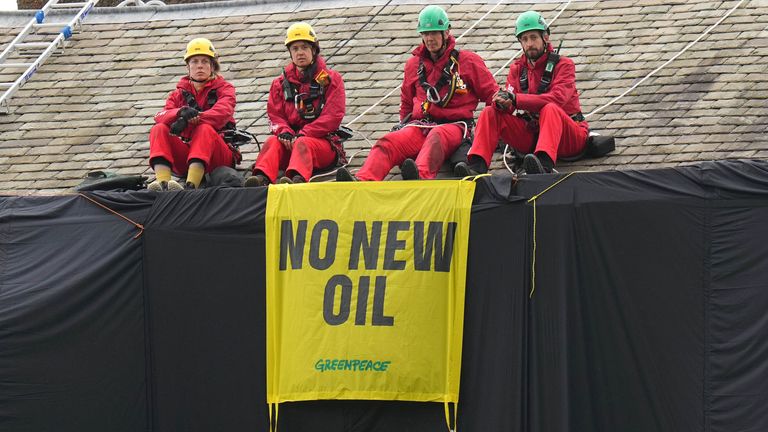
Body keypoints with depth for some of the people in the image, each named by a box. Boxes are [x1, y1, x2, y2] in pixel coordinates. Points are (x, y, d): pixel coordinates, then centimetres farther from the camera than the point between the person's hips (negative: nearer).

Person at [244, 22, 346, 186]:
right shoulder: (281, 83, 19)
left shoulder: (330, 79, 7)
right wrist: (284, 133, -16)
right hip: (290, 141, 4)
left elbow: (333, 116, -5)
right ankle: (262, 178, -57)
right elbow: (275, 115, 10)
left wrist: (303, 134, -17)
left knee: (303, 144, -37)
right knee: (273, 142, -29)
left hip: (323, 141, -3)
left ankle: (297, 178, -69)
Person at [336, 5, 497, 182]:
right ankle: (363, 181, -55)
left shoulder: (467, 61, 9)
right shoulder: (414, 64, 21)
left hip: (453, 125, -4)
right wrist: (404, 125, 21)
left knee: (436, 136, -41)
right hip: (419, 125, 4)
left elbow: (492, 94, 12)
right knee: (388, 142, -28)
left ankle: (420, 176, -72)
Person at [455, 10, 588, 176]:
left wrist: (514, 99, -29)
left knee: (550, 109, -37)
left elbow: (557, 99, -23)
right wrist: (503, 102, -28)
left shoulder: (563, 65, -4)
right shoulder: (517, 68, 12)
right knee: (491, 113, -10)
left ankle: (545, 166, -62)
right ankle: (476, 167, -29)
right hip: (531, 134, 5)